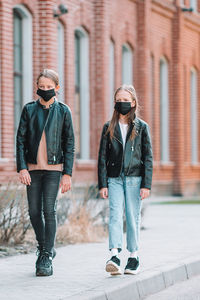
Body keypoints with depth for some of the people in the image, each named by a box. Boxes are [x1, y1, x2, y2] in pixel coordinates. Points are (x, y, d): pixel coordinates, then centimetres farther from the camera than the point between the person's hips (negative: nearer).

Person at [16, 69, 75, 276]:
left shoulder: (63, 111, 3)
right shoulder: (29, 109, 7)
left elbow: (69, 144, 3)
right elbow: (21, 140, 5)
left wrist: (67, 173, -3)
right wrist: (22, 168, -5)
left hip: (54, 168, -2)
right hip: (33, 168, 2)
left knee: (49, 210, -9)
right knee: (34, 212, 3)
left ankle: (46, 258, -4)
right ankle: (44, 248, 26)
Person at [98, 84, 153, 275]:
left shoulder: (141, 127, 5)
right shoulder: (109, 128, 9)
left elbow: (148, 157, 2)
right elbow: (102, 157, 8)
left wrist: (146, 184, -4)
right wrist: (102, 184, 1)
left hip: (134, 178, -1)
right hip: (114, 179, 1)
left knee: (133, 216, 2)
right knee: (115, 215, -12)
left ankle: (133, 256, 12)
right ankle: (114, 255, -20)